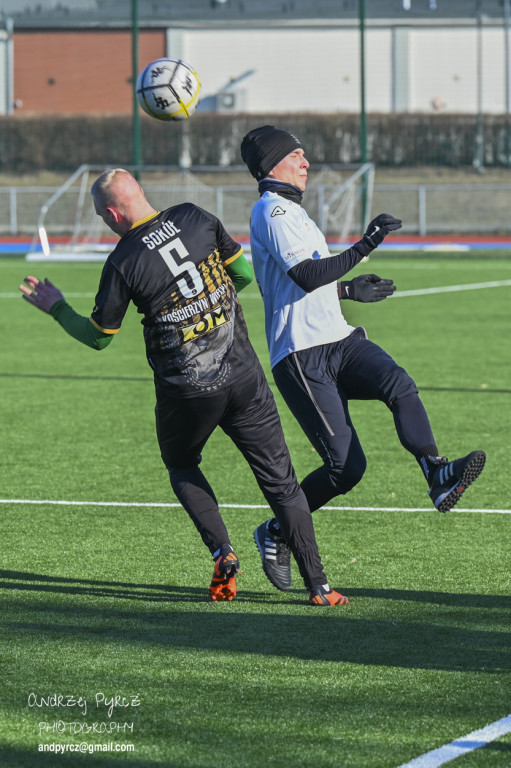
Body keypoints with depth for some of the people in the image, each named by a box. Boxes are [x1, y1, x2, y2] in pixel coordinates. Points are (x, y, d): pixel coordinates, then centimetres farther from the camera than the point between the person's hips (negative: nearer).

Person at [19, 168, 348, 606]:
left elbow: (99, 337, 1)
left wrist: (55, 308, 16)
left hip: (185, 393, -2)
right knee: (280, 479, 7)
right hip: (243, 377, 2)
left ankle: (222, 552, 7)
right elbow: (244, 274, 9)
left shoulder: (122, 263, -11)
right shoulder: (196, 219, -2)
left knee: (181, 468, 27)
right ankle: (318, 585, 0)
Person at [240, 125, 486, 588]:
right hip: (302, 355, -9)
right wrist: (363, 249, -27)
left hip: (338, 341, 9)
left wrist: (347, 290, 38)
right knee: (346, 465, -13)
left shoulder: (287, 211, 25)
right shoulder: (274, 211, -7)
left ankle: (437, 477, -43)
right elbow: (306, 275, -21)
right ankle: (276, 532, 8)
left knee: (397, 384, -23)